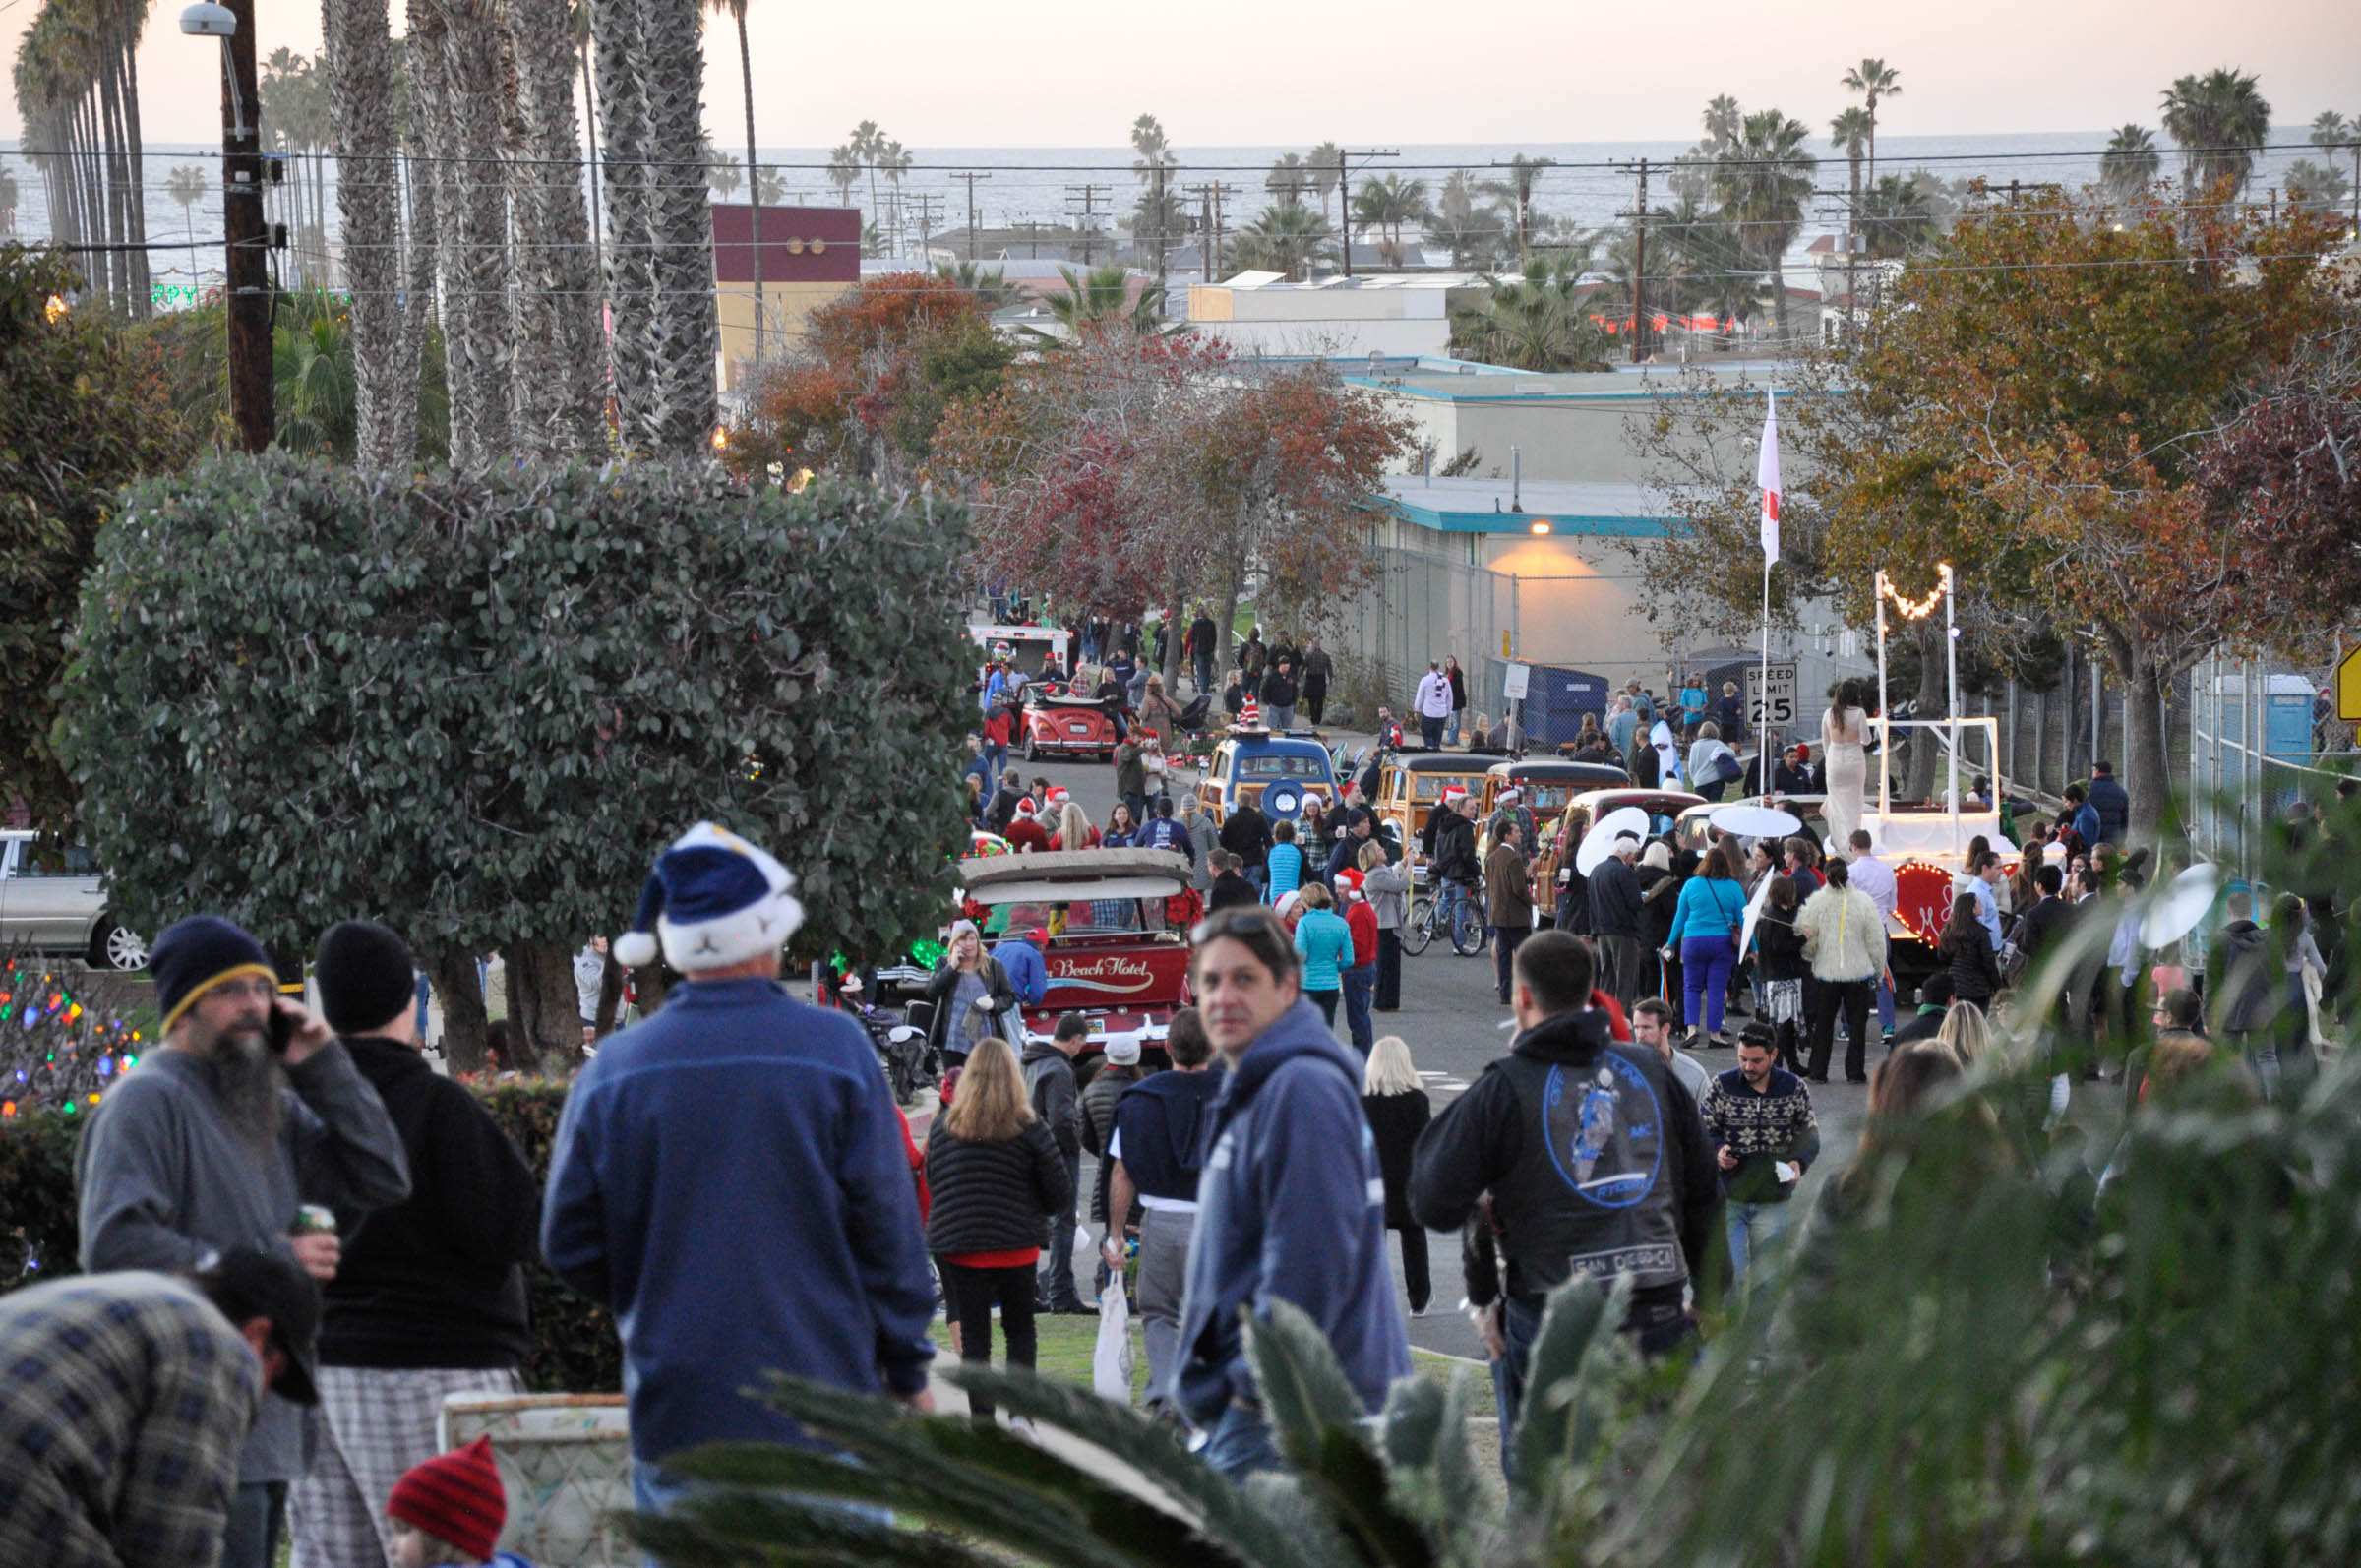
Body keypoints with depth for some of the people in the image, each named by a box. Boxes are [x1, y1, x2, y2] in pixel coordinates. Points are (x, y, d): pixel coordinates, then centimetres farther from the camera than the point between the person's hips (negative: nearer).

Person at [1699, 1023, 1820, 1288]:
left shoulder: (1794, 1089, 0)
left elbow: (1809, 1133, 8)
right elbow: (1702, 1130, 2)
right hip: (1728, 1196, -1)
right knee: (1730, 1273, -8)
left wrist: (1798, 1161, -12)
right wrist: (1717, 1151, -19)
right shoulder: (1722, 1087, -3)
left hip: (1772, 1199, 1)